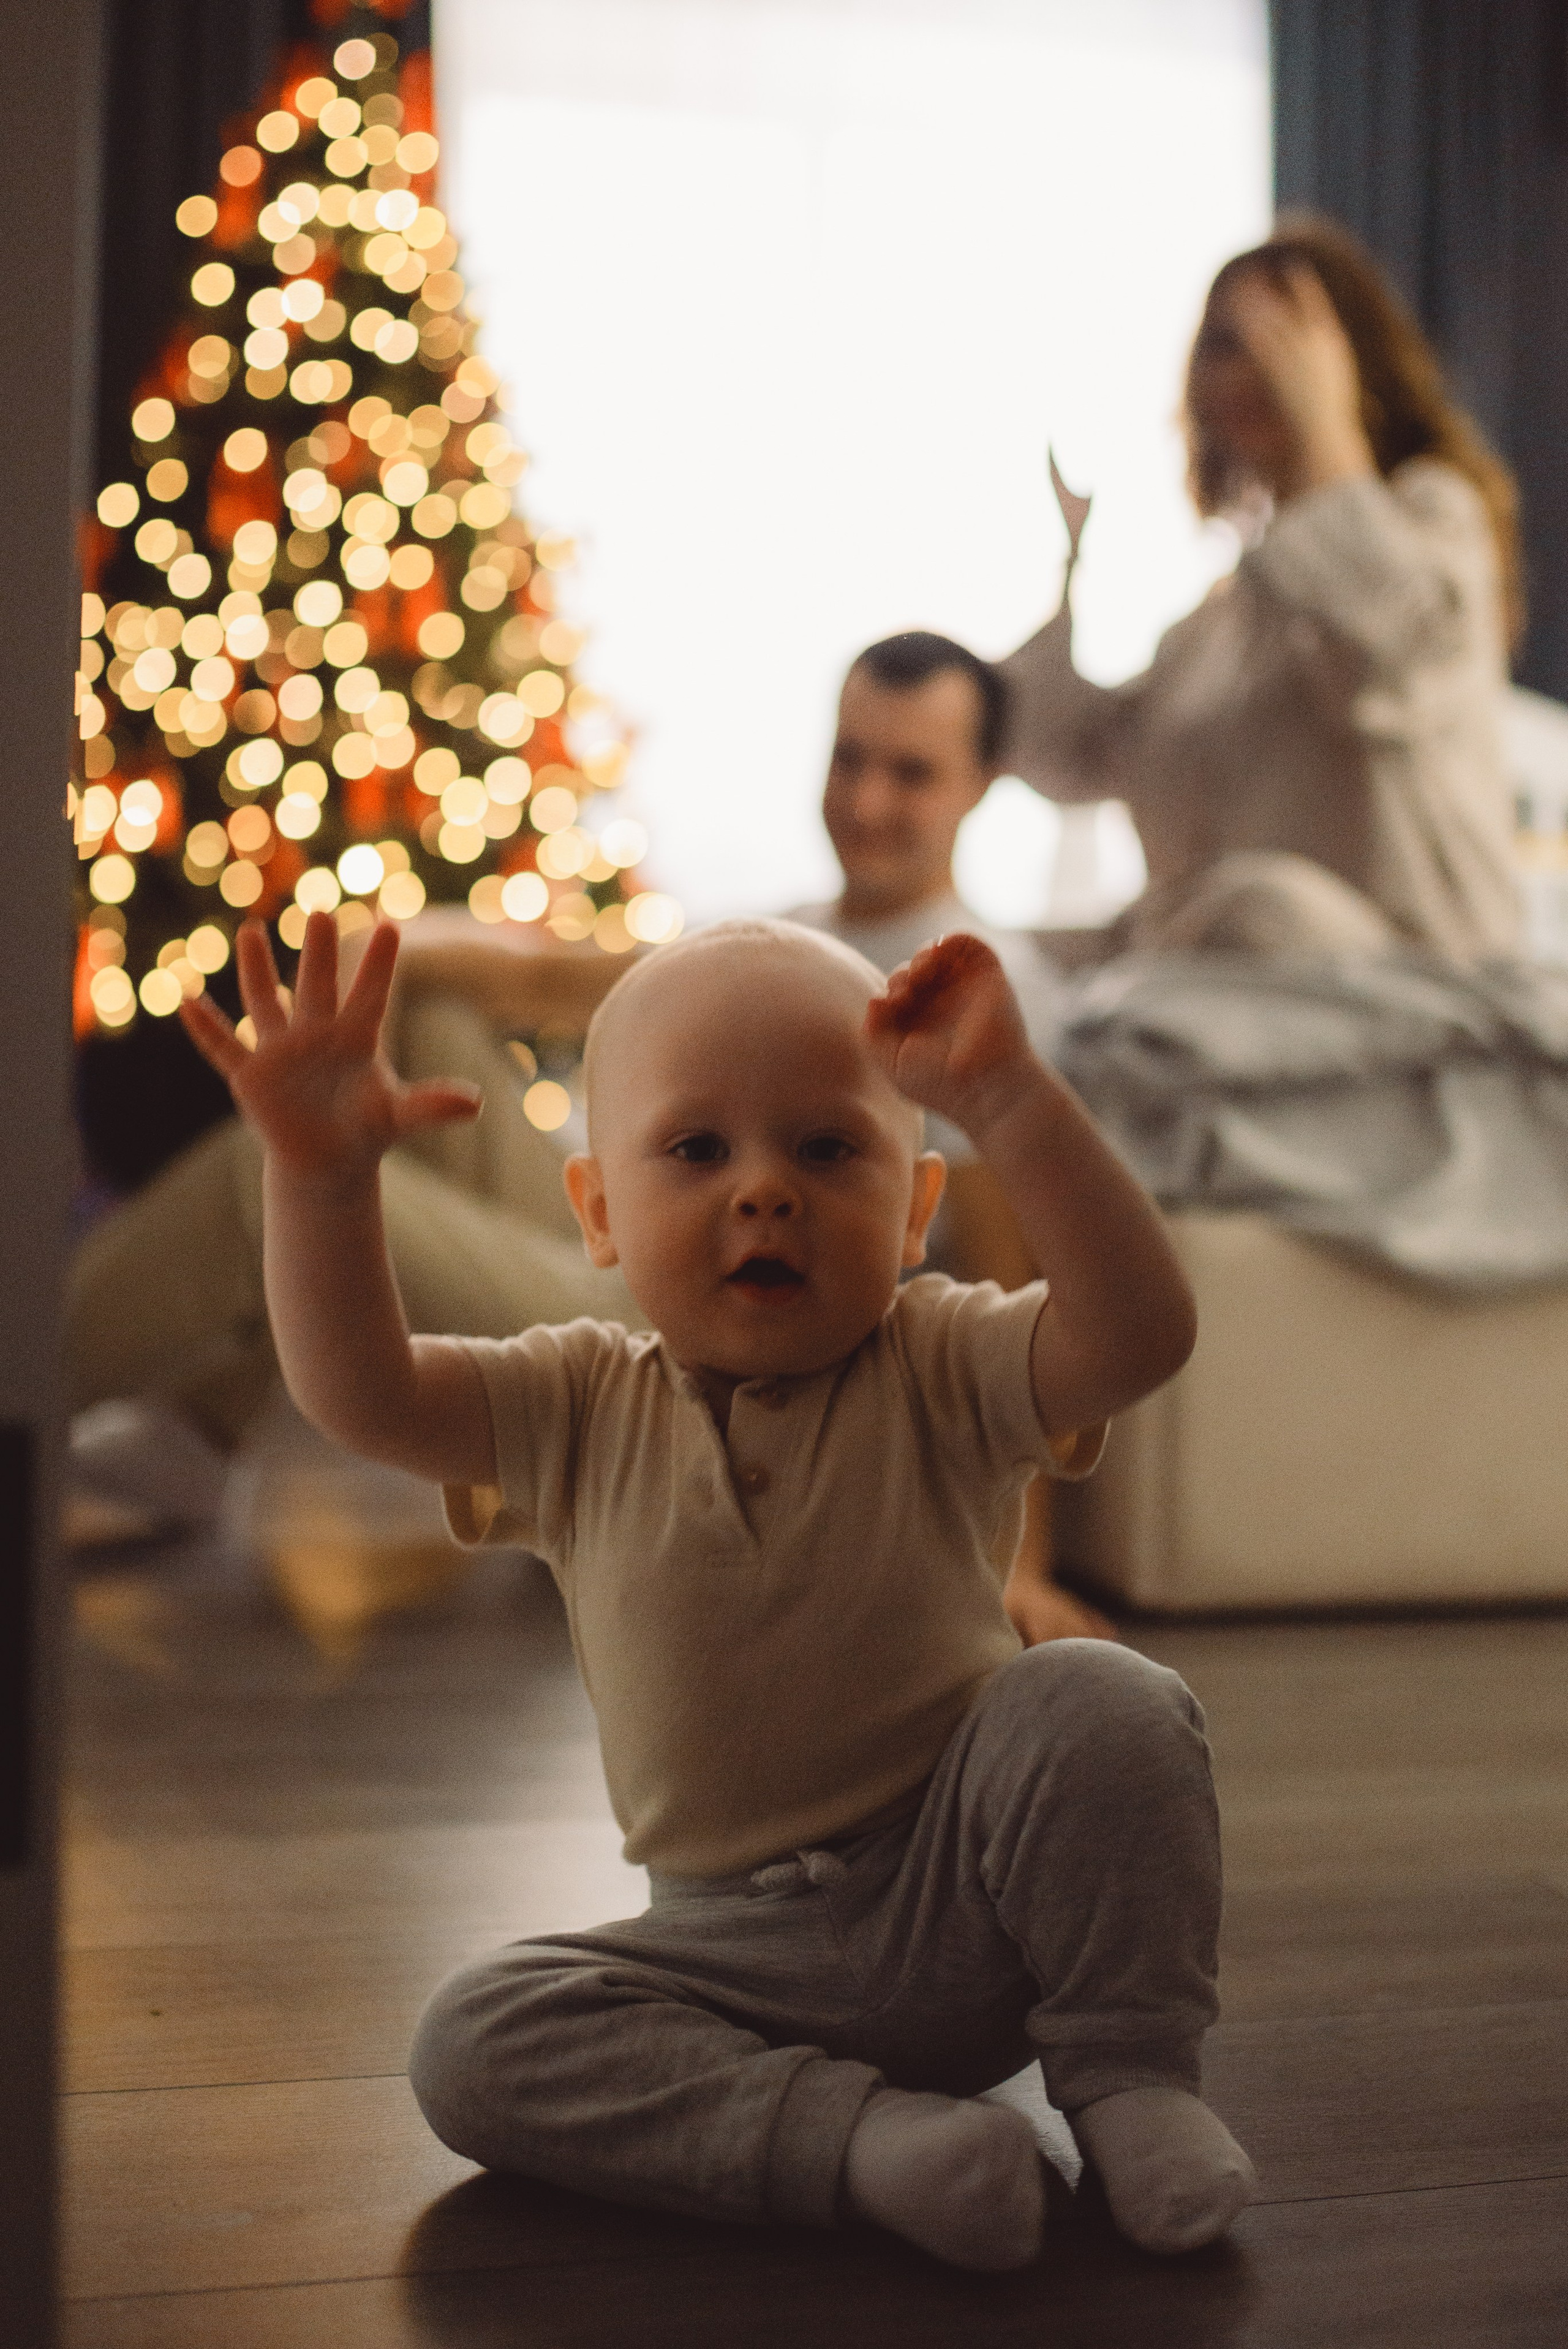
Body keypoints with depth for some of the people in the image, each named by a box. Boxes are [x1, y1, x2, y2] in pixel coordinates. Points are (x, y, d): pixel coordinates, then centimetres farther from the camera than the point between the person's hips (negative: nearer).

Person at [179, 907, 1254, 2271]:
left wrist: (1010, 1098, -38)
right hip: (736, 1949, 3)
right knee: (470, 2046, -17)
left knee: (1100, 1703, -29)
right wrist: (321, 1176, -33)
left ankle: (1128, 2069, -9)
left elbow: (1142, 1331, -27)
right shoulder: (582, 1415, -1)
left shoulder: (939, 1371, -8)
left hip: (965, 1904, -2)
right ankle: (859, 2132, -21)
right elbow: (356, 1391, -16)